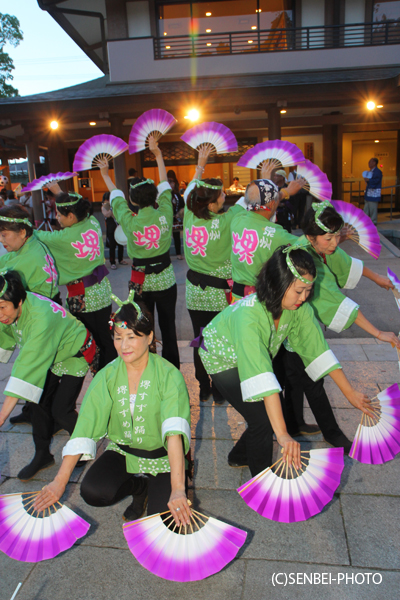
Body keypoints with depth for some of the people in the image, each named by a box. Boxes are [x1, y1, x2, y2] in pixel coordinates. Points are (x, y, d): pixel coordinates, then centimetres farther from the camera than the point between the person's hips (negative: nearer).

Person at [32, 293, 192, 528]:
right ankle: (140, 486, 8)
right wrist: (60, 481, -19)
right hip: (123, 453, 3)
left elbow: (174, 433, -31)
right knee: (92, 492, -23)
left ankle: (156, 489, 14)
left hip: (163, 457, -3)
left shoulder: (169, 375, -19)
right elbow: (84, 429, -13)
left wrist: (178, 489, -41)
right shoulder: (108, 376, -8)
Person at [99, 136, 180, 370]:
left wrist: (105, 174, 24)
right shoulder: (164, 214, -12)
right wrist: (158, 154, 15)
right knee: (168, 324, 10)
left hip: (140, 280, 0)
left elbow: (116, 195, 6)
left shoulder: (129, 220, -13)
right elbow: (165, 185, 4)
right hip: (165, 278, 0)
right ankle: (172, 366, 20)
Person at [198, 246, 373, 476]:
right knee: (262, 418, -12)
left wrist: (350, 393, -14)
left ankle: (240, 455, 34)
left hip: (258, 354, 6)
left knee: (276, 411, 7)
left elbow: (317, 349, -15)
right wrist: (282, 434, -52)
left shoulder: (299, 308, -23)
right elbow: (261, 376, -49)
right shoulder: (249, 315, -43)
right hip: (222, 357, -6)